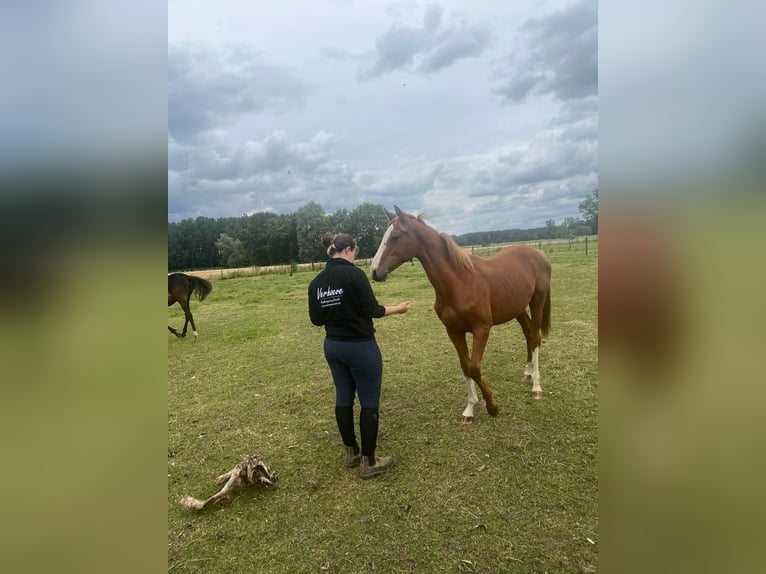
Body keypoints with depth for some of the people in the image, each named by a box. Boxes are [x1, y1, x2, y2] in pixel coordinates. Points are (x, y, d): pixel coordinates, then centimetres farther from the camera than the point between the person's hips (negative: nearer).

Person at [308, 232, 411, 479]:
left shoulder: (316, 281, 2)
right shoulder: (354, 274, -18)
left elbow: (316, 319, 5)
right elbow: (371, 310, -16)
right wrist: (397, 308, 0)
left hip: (332, 346, 7)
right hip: (361, 346, -7)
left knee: (343, 398, 18)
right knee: (369, 402, 5)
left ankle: (351, 453, 32)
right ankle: (369, 462, 15)